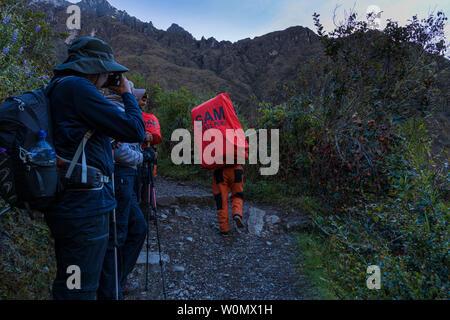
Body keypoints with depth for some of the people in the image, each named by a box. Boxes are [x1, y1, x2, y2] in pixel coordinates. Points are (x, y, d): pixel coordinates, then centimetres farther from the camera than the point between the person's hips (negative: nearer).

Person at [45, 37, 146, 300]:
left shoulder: (58, 88, 16)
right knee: (80, 291, 0)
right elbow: (135, 130, -15)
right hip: (85, 208, -10)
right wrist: (128, 95, 2)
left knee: (69, 286, 22)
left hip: (71, 207, 11)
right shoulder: (77, 87, -15)